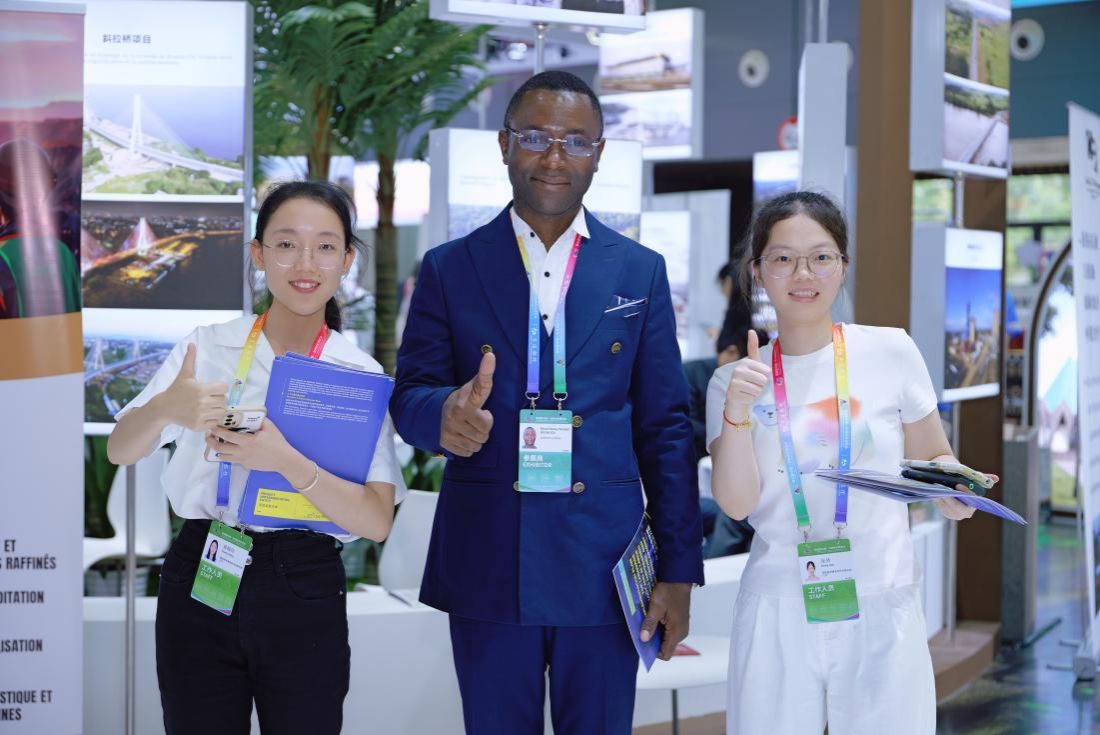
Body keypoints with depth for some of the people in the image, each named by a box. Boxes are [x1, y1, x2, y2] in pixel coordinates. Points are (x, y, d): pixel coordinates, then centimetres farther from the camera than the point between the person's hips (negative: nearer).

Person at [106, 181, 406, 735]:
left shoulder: (361, 375, -1)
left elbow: (377, 520, -10)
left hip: (304, 592, 0)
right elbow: (119, 451, -5)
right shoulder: (207, 347, 1)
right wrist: (166, 408, -27)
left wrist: (286, 461, -26)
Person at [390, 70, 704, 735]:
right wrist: (445, 412, -24)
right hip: (488, 565, 0)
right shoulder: (450, 269, 5)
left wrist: (679, 571, 0)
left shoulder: (640, 272, 7)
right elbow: (408, 395, 2)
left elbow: (665, 428, 5)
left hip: (603, 563, 0)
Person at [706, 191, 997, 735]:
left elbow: (934, 458, 10)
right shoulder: (733, 380, 2)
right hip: (779, 611, 1)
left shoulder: (892, 352, 0)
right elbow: (737, 502, -6)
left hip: (883, 608, 0)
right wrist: (737, 414, -19)